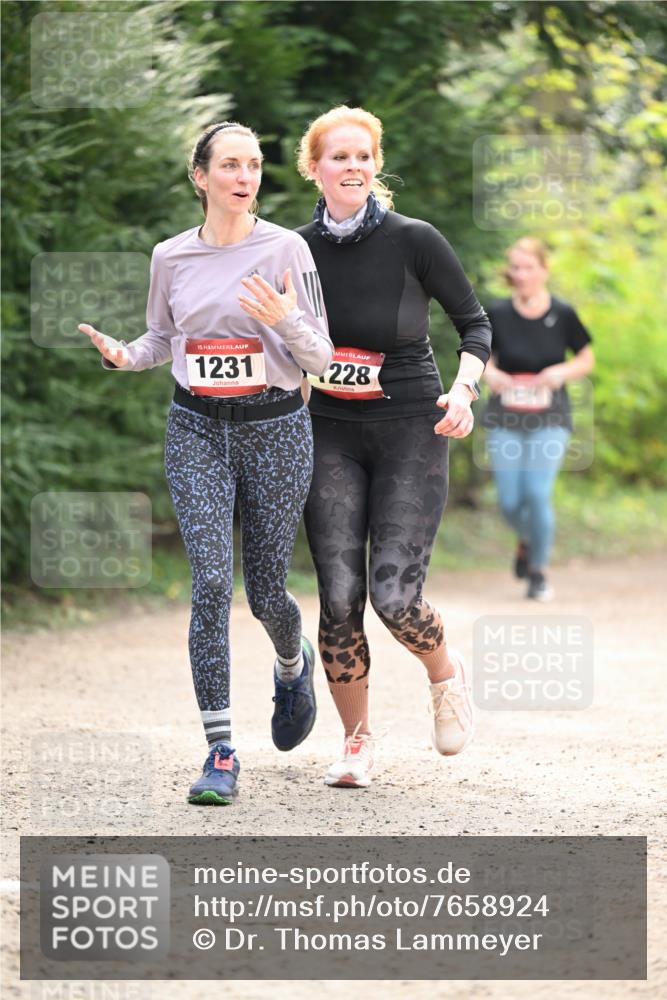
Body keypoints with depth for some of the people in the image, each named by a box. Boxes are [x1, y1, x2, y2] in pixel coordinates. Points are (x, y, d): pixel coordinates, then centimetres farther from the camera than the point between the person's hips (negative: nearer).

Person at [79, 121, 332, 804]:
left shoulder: (285, 250, -4)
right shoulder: (171, 257, 4)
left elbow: (320, 358, -3)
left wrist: (285, 321, -24)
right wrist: (124, 356, -3)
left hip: (274, 428, -1)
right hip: (196, 429, 2)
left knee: (265, 593, 6)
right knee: (210, 582, -12)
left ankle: (293, 665, 44)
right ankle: (219, 752, -8)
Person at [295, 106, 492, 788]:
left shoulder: (414, 241, -8)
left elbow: (475, 322, 2)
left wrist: (464, 388, -13)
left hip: (411, 431, -3)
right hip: (331, 436, 3)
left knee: (394, 595, -14)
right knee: (339, 598, -5)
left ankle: (446, 674, 20)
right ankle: (356, 740, 14)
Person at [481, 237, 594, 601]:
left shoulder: (563, 315, -6)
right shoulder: (498, 314, -3)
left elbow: (586, 360, 6)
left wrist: (562, 372, -14)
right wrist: (490, 373, -12)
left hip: (550, 420, -2)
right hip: (505, 419, 2)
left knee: (537, 494, -16)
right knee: (510, 503, -1)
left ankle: (538, 572, 5)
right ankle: (526, 541, 36)